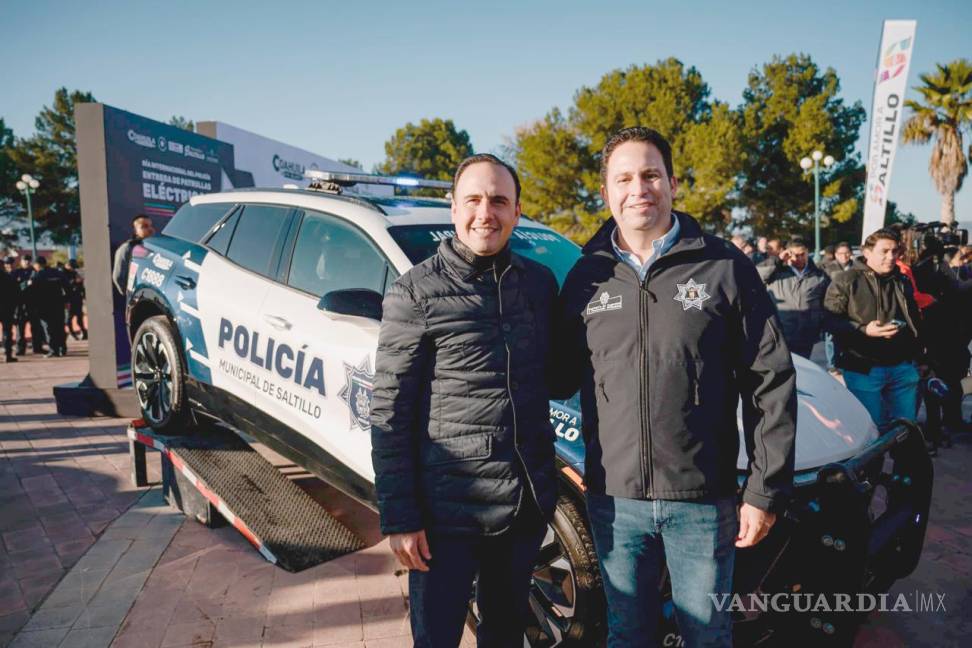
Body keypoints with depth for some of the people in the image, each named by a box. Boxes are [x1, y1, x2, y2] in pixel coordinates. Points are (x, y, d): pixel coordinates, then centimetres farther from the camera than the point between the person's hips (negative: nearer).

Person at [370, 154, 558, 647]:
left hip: (529, 505, 5)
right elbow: (389, 412, -9)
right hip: (447, 512, -4)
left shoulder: (540, 283, 4)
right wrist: (398, 518, -10)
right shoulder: (415, 292, -9)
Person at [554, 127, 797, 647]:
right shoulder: (587, 276, 2)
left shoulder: (724, 267, -5)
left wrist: (766, 490, -5)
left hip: (704, 500, -1)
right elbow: (562, 377, 10)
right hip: (614, 498, 2)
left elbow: (770, 384, -4)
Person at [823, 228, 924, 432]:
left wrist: (919, 357, 22)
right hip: (863, 368, -5)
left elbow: (915, 322, 24)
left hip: (903, 367, 6)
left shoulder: (903, 282, 16)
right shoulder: (846, 281, -5)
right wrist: (864, 330, -22)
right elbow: (830, 321, -10)